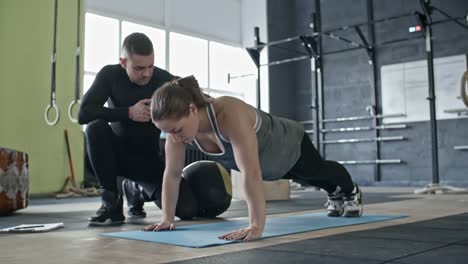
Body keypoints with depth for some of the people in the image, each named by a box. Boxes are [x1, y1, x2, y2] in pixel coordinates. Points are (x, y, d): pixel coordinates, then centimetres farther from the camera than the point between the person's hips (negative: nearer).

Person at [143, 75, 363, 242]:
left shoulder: (229, 114, -49)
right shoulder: (179, 122, -28)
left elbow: (251, 173, -56)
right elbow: (172, 173, -20)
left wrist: (257, 226, -60)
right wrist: (167, 218, -22)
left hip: (290, 147, -6)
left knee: (318, 171, 29)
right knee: (311, 179, 36)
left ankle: (351, 192, 63)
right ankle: (335, 194, 69)